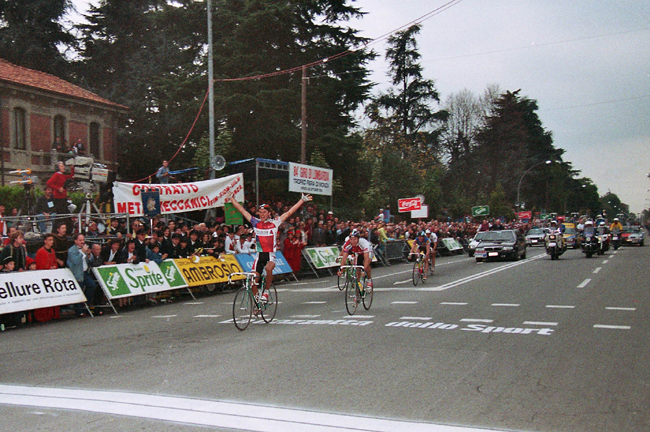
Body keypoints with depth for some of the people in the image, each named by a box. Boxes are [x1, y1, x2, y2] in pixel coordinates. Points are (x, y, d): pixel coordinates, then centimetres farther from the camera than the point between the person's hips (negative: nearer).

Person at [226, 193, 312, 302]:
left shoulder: (274, 223, -1)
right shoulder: (255, 222, 5)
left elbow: (289, 212, 0)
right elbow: (242, 210, 10)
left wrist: (302, 200, -1)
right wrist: (232, 199, 13)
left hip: (271, 255, -3)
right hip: (259, 255, 3)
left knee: (268, 268, -33)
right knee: (254, 279, -1)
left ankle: (266, 291, -12)